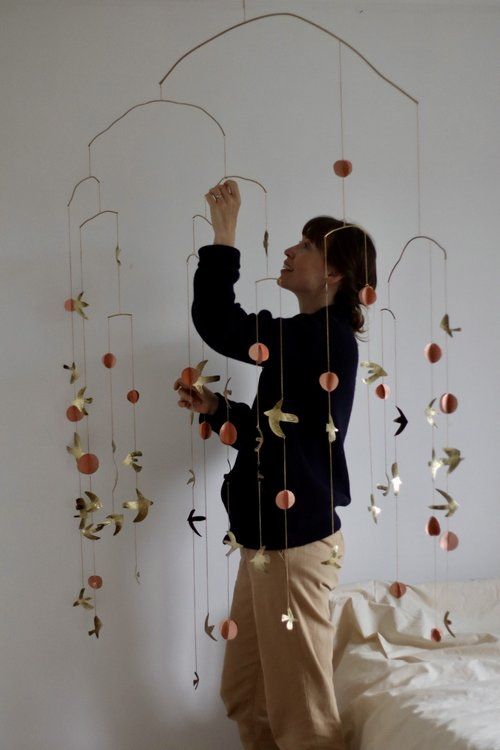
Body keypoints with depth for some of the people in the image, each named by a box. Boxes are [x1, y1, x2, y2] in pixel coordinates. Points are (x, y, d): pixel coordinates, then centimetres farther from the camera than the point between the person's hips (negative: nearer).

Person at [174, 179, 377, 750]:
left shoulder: (326, 339, -16)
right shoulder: (314, 340, 16)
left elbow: (218, 325, -26)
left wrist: (223, 236, -16)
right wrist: (214, 409, 8)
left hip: (295, 542, -10)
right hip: (271, 538, 10)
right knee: (245, 695, 19)